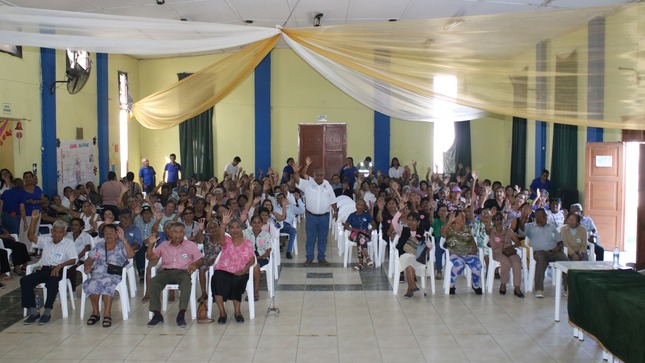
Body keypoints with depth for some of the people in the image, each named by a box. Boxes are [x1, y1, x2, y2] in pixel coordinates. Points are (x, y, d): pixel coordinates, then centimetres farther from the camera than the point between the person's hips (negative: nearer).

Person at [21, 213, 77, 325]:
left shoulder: (68, 243, 3)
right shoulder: (46, 240, 15)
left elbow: (73, 260, -7)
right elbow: (31, 236, 3)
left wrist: (60, 266, -24)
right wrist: (34, 219, -7)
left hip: (59, 270, -5)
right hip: (45, 269, 5)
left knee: (52, 282, -38)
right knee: (24, 281, -20)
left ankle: (47, 312, -31)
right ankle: (33, 312, -16)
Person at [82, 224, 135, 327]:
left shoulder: (121, 246, 10)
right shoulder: (99, 246, 23)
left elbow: (131, 254, -10)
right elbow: (89, 259, 19)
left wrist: (123, 239, -18)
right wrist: (87, 265, -5)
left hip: (114, 276, -3)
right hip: (97, 274, 3)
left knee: (107, 282, -36)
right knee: (93, 283, -31)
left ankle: (107, 314, -31)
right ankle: (95, 312, -16)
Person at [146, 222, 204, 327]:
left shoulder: (191, 245, 13)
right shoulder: (164, 245, 19)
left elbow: (201, 260, 8)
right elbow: (151, 257, 15)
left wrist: (195, 264, -16)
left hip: (183, 271, -2)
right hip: (166, 271, 2)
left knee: (187, 282, -38)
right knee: (153, 282, -29)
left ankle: (181, 315, -41)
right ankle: (157, 314, -26)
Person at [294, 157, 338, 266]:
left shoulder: (327, 185, 5)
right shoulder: (308, 183, -3)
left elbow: (332, 200, 9)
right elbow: (298, 180, -18)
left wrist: (335, 211, 5)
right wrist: (295, 172, -35)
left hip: (324, 216, 2)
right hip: (311, 216, -2)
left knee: (323, 238, 10)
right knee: (310, 238, 6)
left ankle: (321, 258, 22)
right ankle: (309, 258, 16)